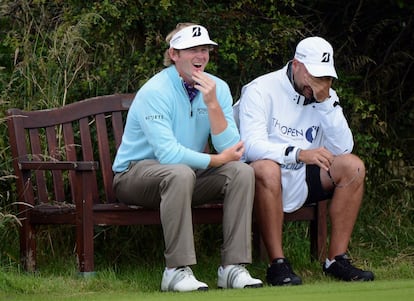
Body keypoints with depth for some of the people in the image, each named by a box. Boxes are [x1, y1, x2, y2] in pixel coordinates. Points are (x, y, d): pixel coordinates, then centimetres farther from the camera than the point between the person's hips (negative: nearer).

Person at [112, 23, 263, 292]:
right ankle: (177, 271, -35)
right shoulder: (155, 92, -18)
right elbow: (168, 154, -27)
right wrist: (218, 160, -18)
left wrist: (212, 104, -22)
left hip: (187, 174, 6)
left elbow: (230, 149, -11)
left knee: (242, 171, -18)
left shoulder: (217, 88, -1)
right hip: (136, 173, -6)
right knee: (180, 173, -38)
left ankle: (233, 267, -22)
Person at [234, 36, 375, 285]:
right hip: (267, 180, -6)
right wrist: (300, 154, -37)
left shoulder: (326, 96, 7)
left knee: (353, 166, -15)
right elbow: (252, 146, -25)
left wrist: (326, 102, -14)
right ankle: (277, 263, -32)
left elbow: (343, 149, -5)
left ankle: (337, 259, -14)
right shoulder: (261, 90, -10)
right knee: (266, 169, -38)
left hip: (302, 181, 6)